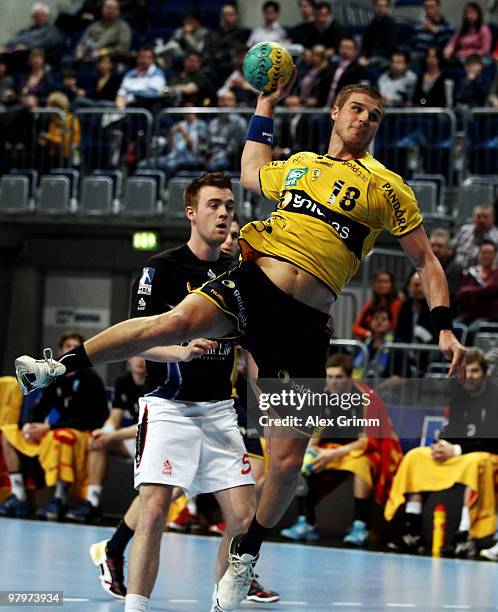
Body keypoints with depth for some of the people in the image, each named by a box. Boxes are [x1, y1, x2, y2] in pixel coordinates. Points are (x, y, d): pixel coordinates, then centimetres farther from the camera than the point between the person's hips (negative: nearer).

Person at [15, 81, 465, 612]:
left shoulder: (387, 188, 9)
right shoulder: (297, 165, 19)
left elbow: (426, 261, 12)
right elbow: (251, 174, 41)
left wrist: (443, 328, 2)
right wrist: (266, 104, 40)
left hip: (304, 324, -1)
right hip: (252, 285, 1)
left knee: (287, 460, -5)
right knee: (178, 321, -34)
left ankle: (246, 554, 17)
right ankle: (63, 364, -26)